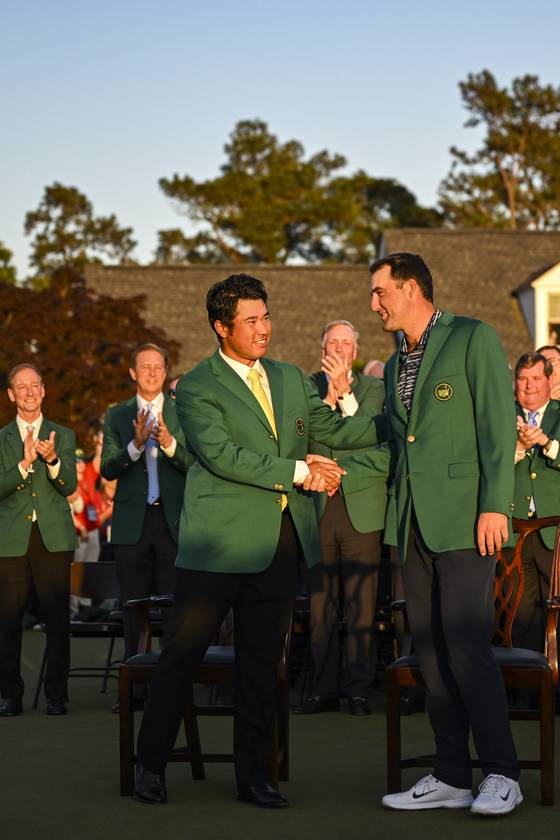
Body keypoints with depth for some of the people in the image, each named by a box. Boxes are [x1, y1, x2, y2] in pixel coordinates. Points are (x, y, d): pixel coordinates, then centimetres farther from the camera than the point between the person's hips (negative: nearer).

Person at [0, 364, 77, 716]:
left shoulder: (63, 436, 11)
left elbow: (70, 486, -1)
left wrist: (52, 460, -20)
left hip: (54, 538, 0)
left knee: (57, 618, -2)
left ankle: (57, 694, 5)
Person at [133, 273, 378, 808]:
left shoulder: (289, 378, 16)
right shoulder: (196, 388, -5)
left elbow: (331, 428, 19)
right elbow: (221, 455, -16)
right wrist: (299, 473, -17)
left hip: (280, 543, 5)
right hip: (218, 543, -5)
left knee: (262, 663, 8)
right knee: (183, 655, 1)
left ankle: (253, 776, 15)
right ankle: (151, 765, 14)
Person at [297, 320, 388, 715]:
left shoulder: (373, 388, 7)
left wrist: (344, 393, -16)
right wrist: (328, 398, -15)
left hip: (361, 508, -1)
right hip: (317, 506, 2)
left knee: (362, 604, -1)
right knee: (320, 603, 6)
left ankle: (360, 688, 5)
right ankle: (324, 688, 13)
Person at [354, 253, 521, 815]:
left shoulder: (472, 339, -2)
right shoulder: (396, 366, 21)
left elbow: (498, 424, -9)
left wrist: (494, 505, -16)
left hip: (463, 517, -8)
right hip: (414, 525, 8)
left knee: (465, 644, -12)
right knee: (430, 650, 5)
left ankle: (501, 774, -2)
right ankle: (451, 777, 11)